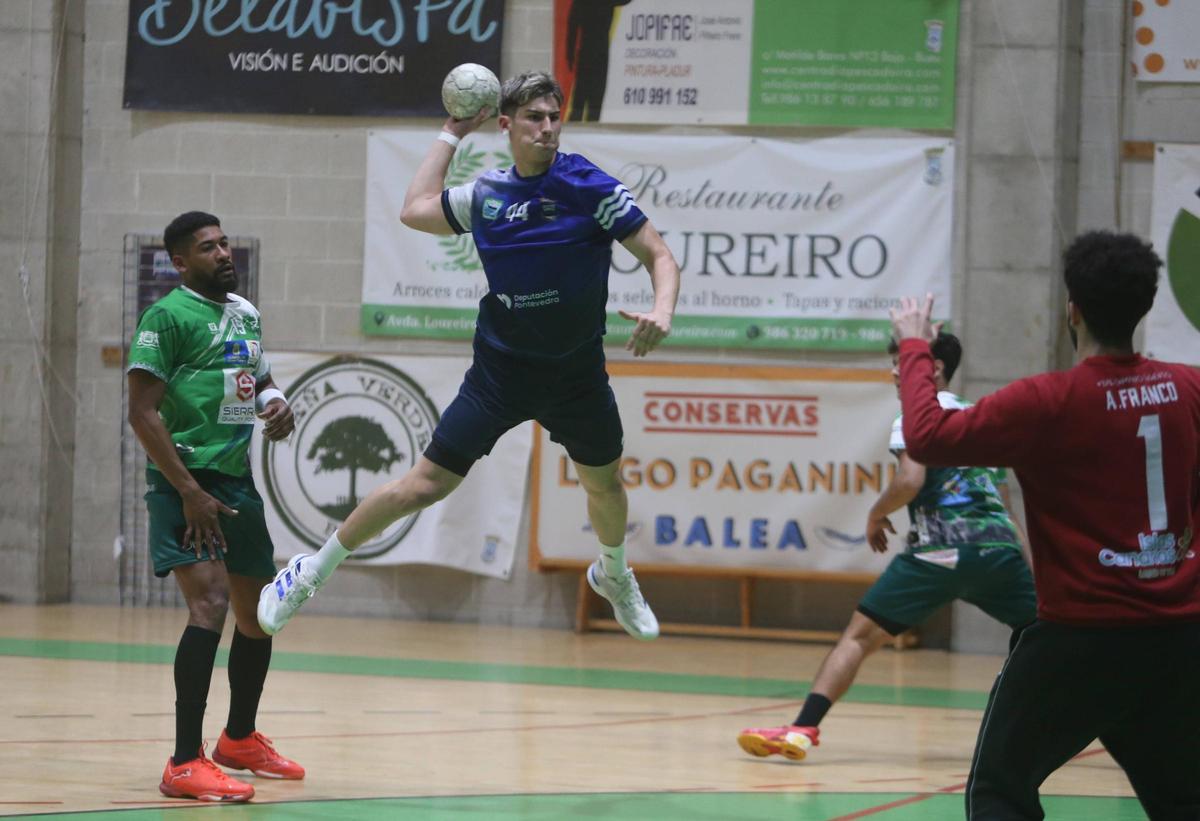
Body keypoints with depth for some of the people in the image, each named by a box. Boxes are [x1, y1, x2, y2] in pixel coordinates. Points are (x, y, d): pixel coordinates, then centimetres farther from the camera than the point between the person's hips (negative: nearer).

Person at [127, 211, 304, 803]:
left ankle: (240, 738, 38)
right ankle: (185, 764, -24)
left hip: (237, 480, 9)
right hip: (186, 481, -8)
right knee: (211, 603, -22)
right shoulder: (168, 316, -10)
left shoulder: (244, 314, 14)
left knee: (258, 612, 17)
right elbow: (142, 411, -15)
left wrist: (275, 401, 5)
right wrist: (189, 492, -20)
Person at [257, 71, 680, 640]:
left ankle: (614, 575, 51)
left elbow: (659, 256, -11)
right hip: (499, 373, 0)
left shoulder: (589, 186, -12)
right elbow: (415, 210, 16)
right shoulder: (487, 194, -1)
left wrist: (661, 312, -30)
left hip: (577, 375, 0)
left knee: (604, 484, 18)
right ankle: (312, 572, 8)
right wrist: (451, 134, 15)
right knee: (427, 483, -5)